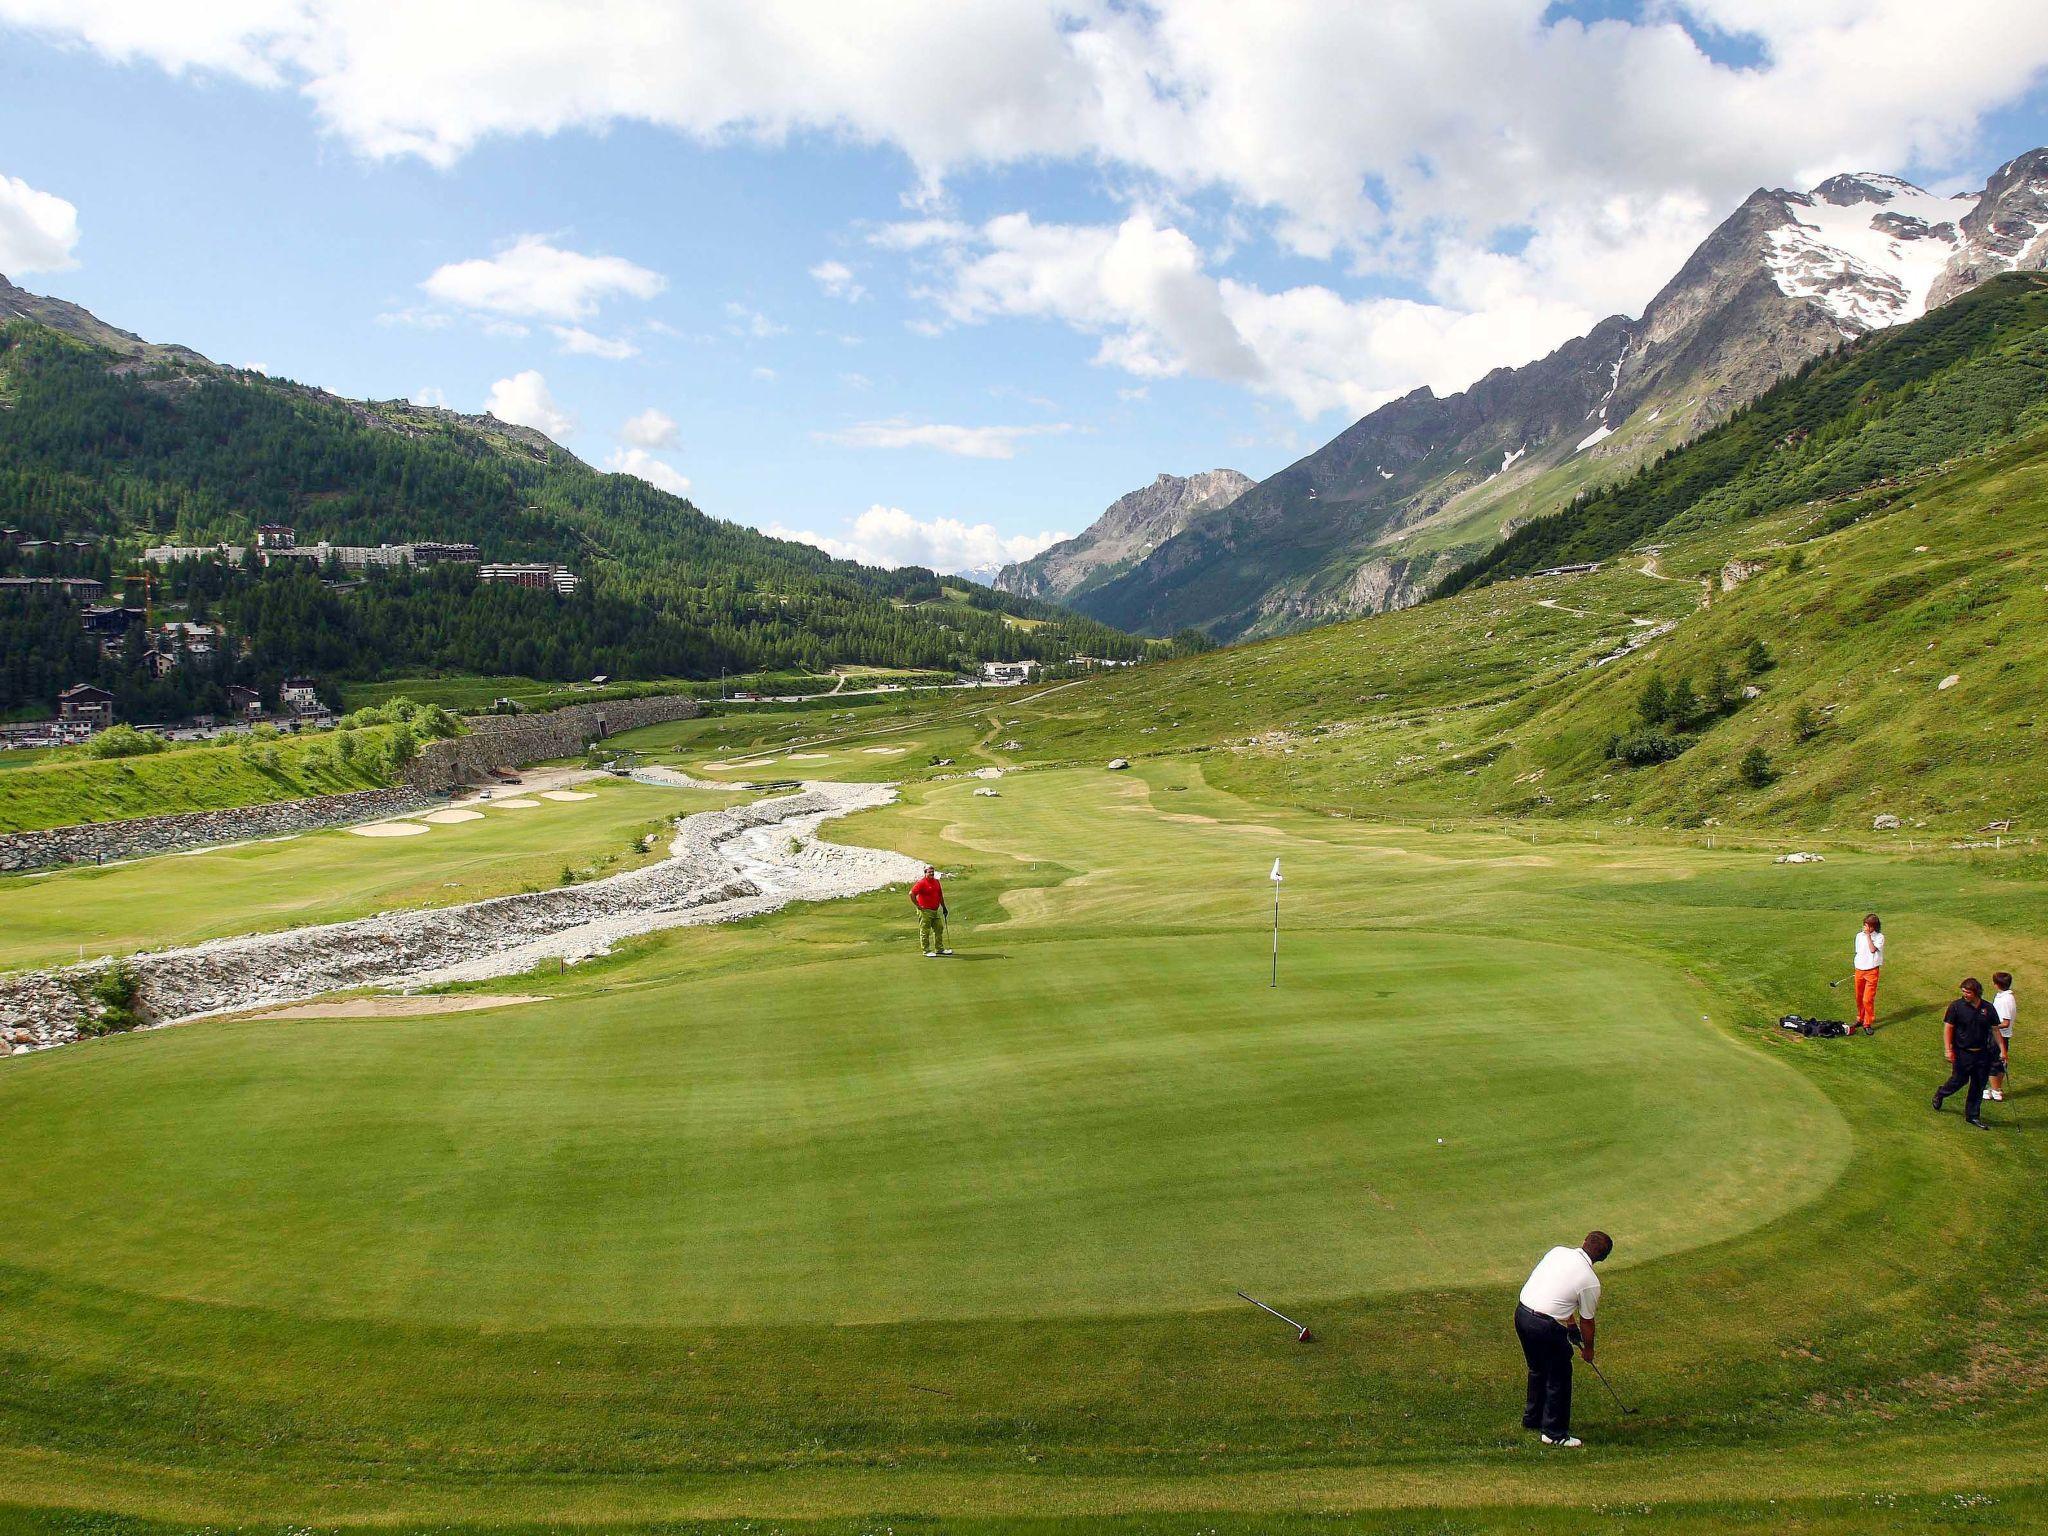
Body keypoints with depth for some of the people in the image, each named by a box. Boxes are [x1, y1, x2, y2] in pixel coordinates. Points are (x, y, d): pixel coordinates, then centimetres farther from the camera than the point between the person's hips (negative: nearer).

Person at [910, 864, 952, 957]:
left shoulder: (936, 881, 10)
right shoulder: (921, 883, -13)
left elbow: (940, 895, 21)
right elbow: (911, 894, -18)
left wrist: (944, 907, 19)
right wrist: (918, 906, -15)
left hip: (936, 910, 8)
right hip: (925, 911, -8)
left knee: (939, 929, 13)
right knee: (925, 932, -1)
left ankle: (939, 949, 23)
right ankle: (926, 951, 5)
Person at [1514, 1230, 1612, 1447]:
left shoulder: (1557, 1252, 6)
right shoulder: (1590, 1282, -10)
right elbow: (1587, 1321, 4)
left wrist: (1571, 1324, 27)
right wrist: (1588, 1349, 22)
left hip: (1521, 1313, 7)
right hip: (1546, 1326, -7)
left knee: (1538, 1370, 26)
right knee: (1559, 1378, 11)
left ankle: (1532, 1418, 40)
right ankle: (1554, 1433, 18)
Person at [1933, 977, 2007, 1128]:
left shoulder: (1988, 1008, 1)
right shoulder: (1956, 1006, -9)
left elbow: (1995, 1030, 8)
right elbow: (1948, 1028, -8)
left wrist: (2002, 1050, 5)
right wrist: (1948, 1050, -14)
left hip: (1982, 1054, 3)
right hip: (1962, 1053, -3)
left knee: (1979, 1085, 8)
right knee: (1959, 1080, 3)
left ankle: (1973, 1116, 19)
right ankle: (1940, 1094, 33)